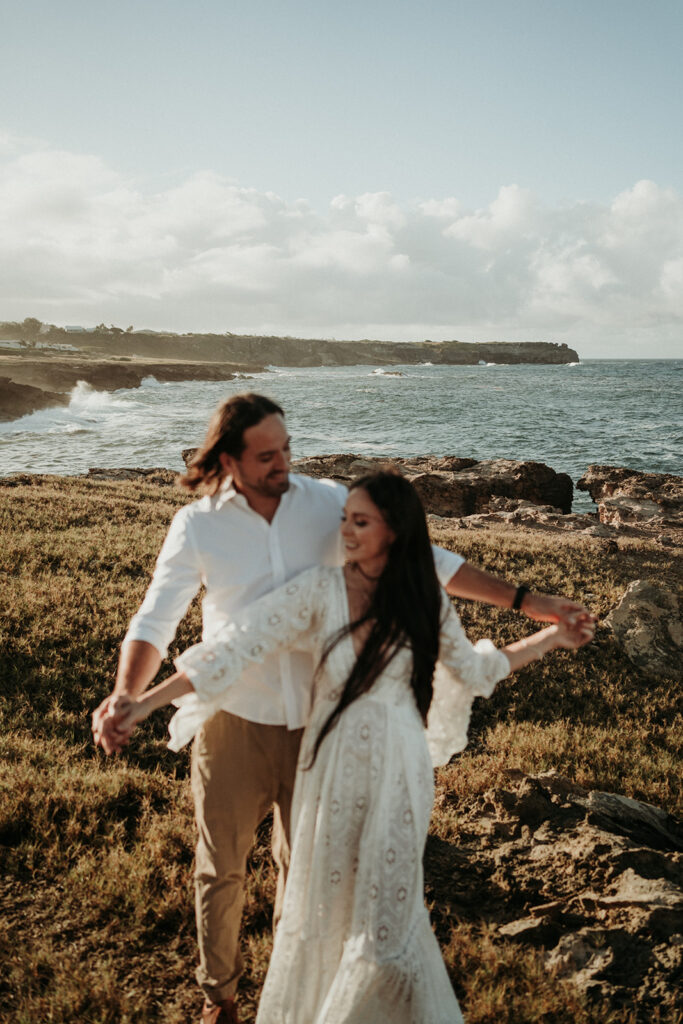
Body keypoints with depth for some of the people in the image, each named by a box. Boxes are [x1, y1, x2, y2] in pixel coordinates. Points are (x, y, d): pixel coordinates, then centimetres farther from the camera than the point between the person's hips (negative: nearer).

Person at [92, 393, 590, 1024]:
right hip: (234, 726, -1)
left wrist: (523, 601, -4)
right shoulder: (197, 526, -10)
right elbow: (154, 622, -10)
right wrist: (123, 696, -30)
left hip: (317, 724, 1)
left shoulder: (330, 503, -6)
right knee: (222, 870, 16)